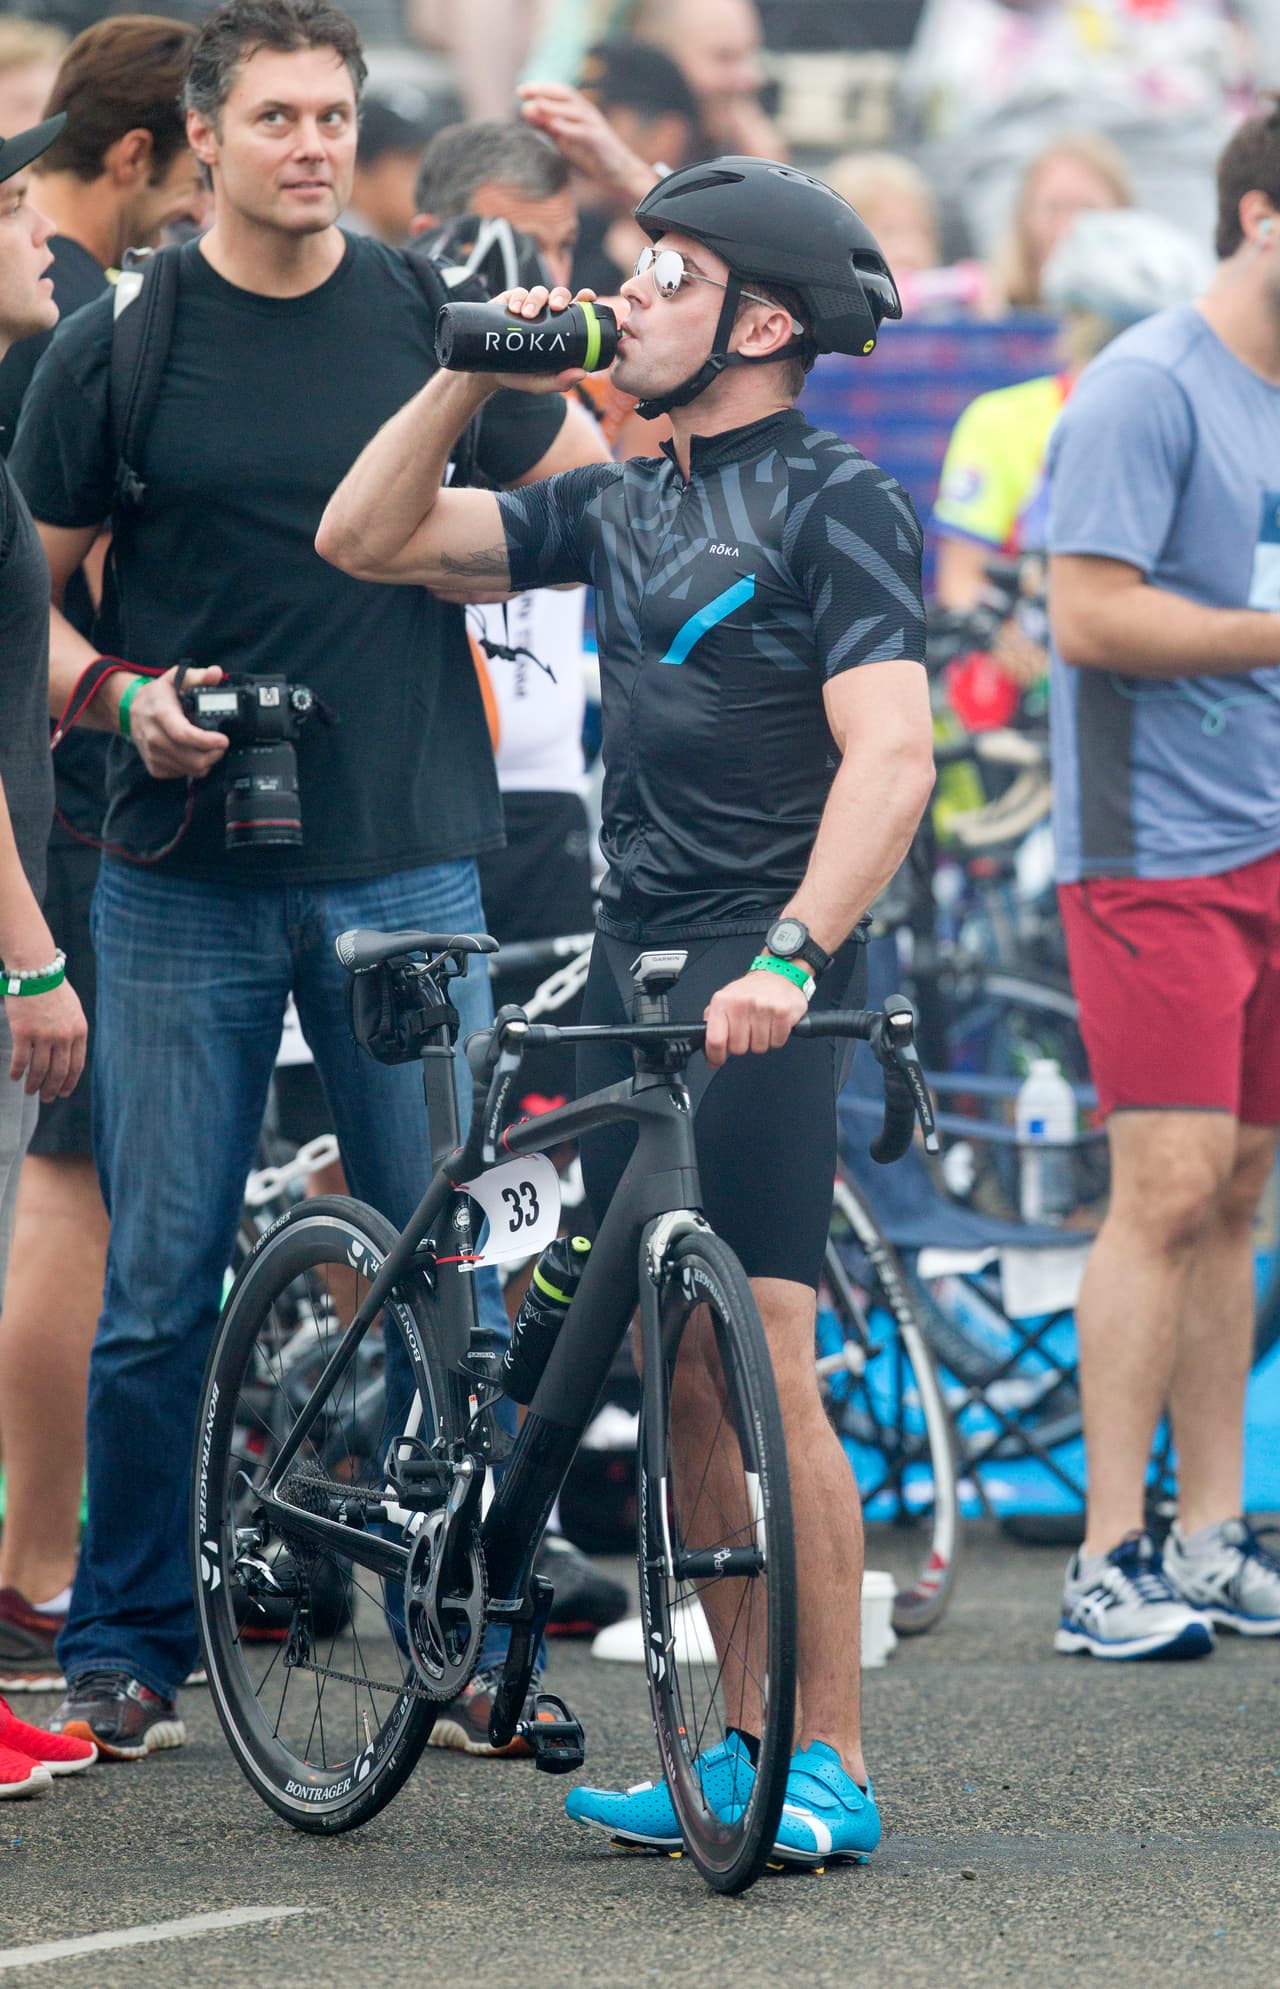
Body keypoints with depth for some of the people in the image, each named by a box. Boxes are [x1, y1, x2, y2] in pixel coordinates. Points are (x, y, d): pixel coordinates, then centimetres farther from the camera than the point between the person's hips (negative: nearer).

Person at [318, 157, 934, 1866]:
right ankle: (740, 1749, 12)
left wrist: (790, 955, -28)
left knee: (763, 1373, -12)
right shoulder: (622, 507, 17)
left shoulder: (839, 504, -6)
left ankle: (830, 1763, -8)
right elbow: (367, 538, 17)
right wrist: (472, 372, 7)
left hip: (758, 976, -7)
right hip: (631, 958, 7)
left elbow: (891, 756, -16)